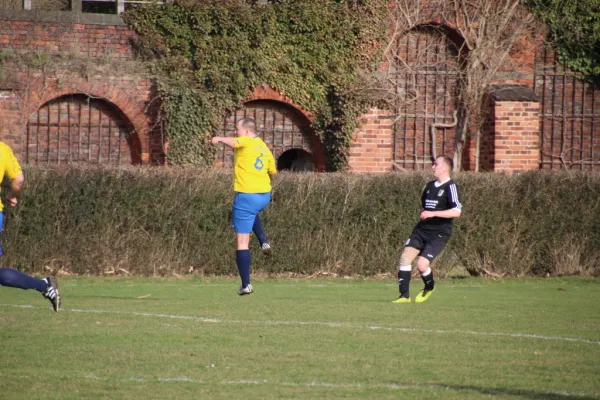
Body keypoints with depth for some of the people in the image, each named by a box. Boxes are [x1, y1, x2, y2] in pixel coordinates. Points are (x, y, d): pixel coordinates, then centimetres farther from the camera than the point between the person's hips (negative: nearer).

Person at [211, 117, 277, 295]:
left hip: (247, 196, -7)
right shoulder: (264, 148, 14)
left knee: (242, 242, -3)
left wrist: (220, 139, -47)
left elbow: (233, 141, -31)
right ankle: (264, 241, 22)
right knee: (251, 212, 43)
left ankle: (246, 284, -8)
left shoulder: (246, 142, -7)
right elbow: (273, 171, 25)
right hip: (264, 195, 7)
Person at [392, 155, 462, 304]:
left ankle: (429, 287, 16)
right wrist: (423, 215, 15)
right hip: (422, 229, 7)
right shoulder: (430, 186, 15)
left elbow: (456, 212, -20)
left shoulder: (450, 187, -10)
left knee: (422, 264, -17)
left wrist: (433, 213, -23)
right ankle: (404, 295, -3)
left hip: (439, 234, -7)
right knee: (405, 257, -10)